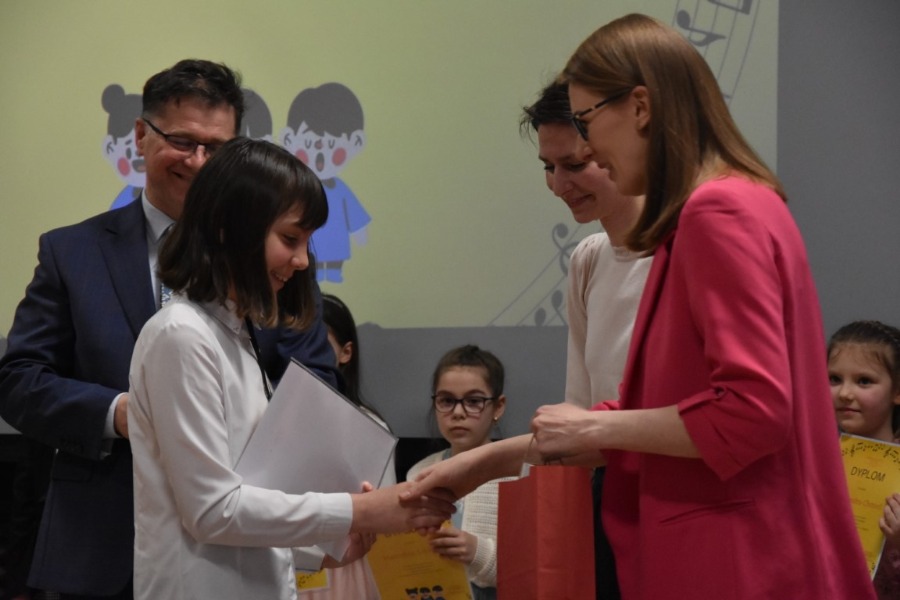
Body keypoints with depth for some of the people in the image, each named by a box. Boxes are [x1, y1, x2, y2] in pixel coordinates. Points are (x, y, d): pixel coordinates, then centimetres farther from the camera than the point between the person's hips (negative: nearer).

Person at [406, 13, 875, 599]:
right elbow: (661, 406, 17)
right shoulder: (720, 208, 15)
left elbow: (752, 412, -22)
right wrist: (489, 460, 16)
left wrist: (595, 427, -11)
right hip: (722, 552, 9)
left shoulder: (720, 213, -15)